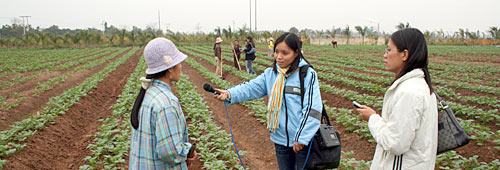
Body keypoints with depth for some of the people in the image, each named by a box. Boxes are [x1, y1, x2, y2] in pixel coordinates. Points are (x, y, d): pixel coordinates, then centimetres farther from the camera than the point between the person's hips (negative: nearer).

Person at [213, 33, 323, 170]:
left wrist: (301, 138, -18)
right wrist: (229, 94, -26)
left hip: (303, 140, -4)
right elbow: (251, 88, -7)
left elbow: (312, 109, -16)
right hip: (280, 138, 5)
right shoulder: (270, 73, 3)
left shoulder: (308, 74, -12)